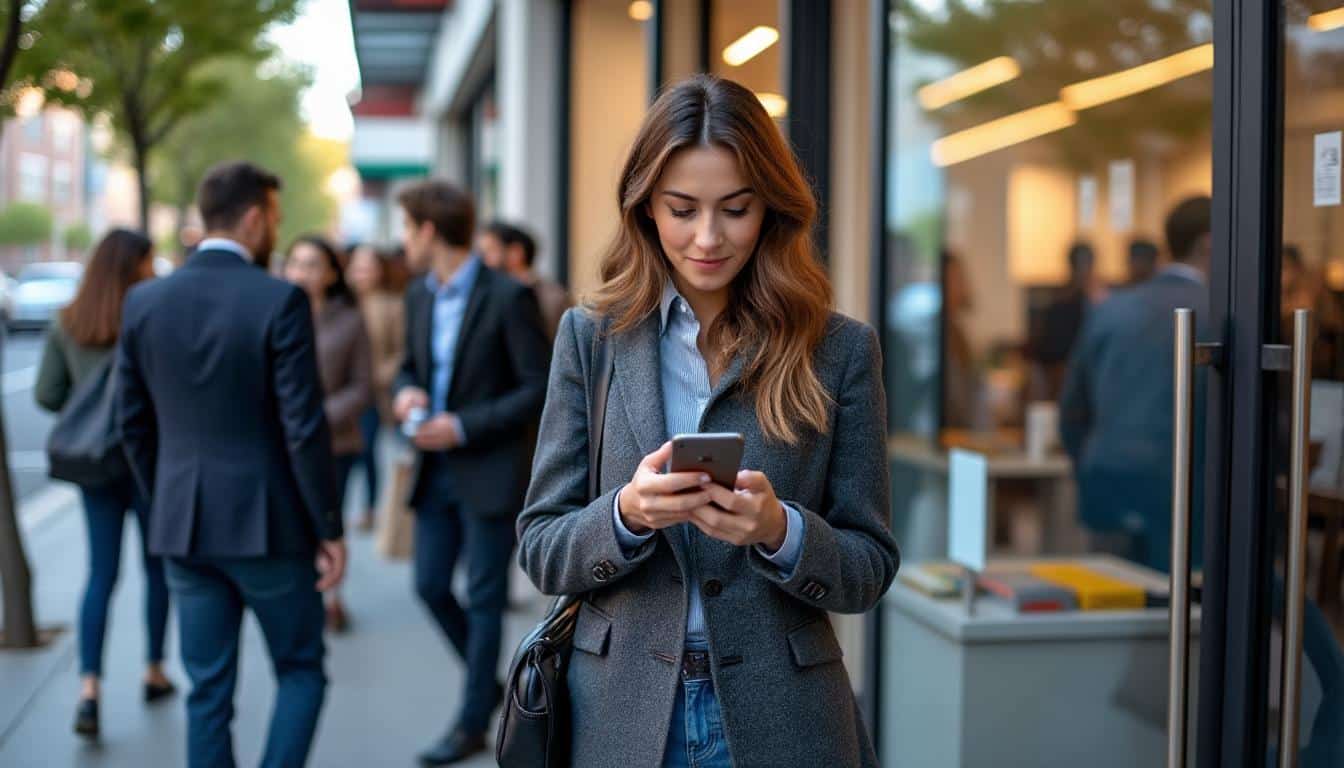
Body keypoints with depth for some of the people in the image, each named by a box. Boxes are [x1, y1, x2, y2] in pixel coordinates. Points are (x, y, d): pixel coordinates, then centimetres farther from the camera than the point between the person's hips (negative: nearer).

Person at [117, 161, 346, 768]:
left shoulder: (144, 301, 3)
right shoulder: (280, 301, -13)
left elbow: (133, 423, 8)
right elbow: (304, 427, -14)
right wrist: (329, 529, -6)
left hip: (181, 525, 4)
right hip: (268, 522, -4)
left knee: (208, 689, 13)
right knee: (301, 671, 13)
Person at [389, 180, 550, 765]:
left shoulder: (508, 298, -14)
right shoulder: (419, 297, 7)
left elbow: (539, 387, -14)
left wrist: (464, 426, -19)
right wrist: (405, 391, -5)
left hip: (490, 469, -7)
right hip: (437, 469, 7)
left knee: (484, 598, 2)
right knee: (430, 585, 11)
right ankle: (487, 683, 32)